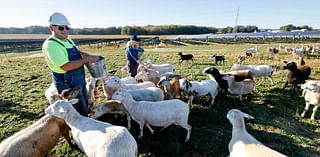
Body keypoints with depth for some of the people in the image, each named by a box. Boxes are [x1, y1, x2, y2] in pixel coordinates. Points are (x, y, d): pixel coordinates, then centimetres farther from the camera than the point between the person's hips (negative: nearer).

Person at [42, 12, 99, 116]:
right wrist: (87, 59, -24)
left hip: (79, 80, 9)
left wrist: (90, 56, 6)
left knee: (85, 106, 23)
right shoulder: (50, 45, -20)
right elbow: (66, 66, -29)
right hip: (67, 84, -9)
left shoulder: (68, 40, 7)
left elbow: (76, 53, 24)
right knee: (79, 113, 1)